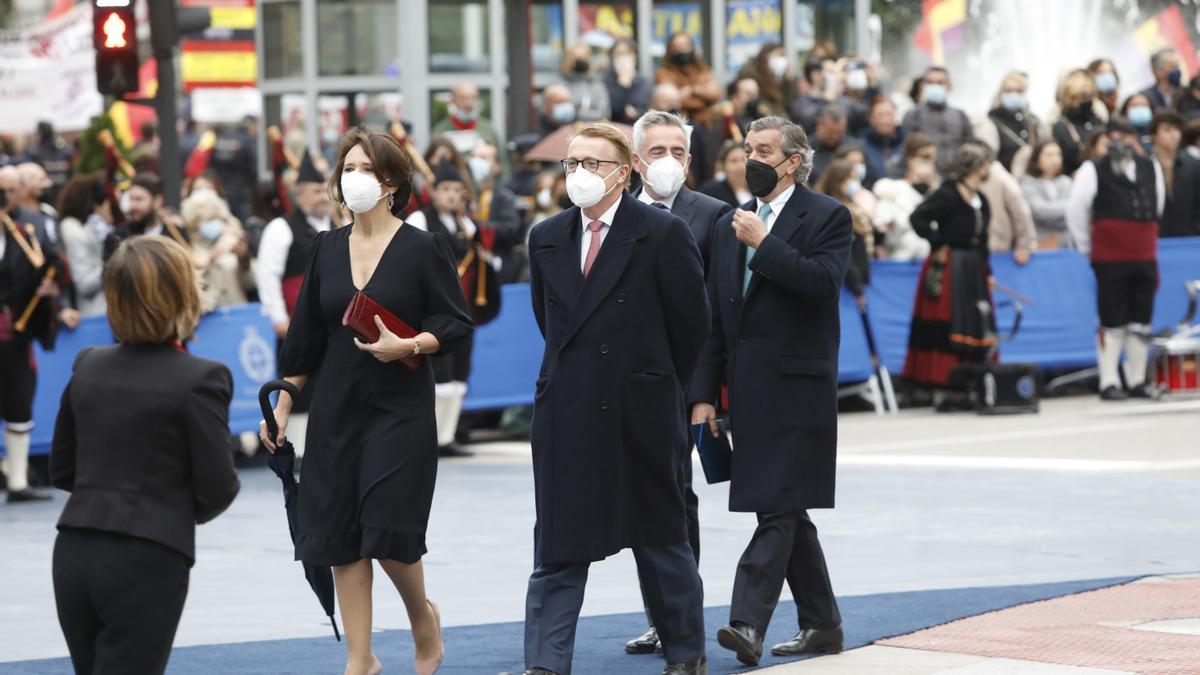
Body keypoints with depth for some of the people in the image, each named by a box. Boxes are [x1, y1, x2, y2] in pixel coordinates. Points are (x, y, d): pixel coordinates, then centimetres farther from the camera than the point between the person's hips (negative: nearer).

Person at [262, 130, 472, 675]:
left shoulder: (423, 249, -5)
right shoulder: (327, 248, 7)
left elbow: (456, 322, -4)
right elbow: (305, 334, 11)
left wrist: (407, 345, -21)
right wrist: (282, 405, 9)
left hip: (401, 409, -4)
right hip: (337, 406, 4)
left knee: (388, 530, -11)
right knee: (338, 532, 2)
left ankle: (422, 614, 21)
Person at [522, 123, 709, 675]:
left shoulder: (663, 234, -7)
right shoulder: (546, 238, 8)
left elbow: (691, 320, -1)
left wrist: (656, 384, 8)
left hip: (640, 417, -3)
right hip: (566, 414, 3)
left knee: (660, 538, 9)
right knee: (557, 546, 0)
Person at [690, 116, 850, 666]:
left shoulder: (827, 217, -1)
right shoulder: (731, 225, 16)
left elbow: (823, 281, -18)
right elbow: (714, 317, 15)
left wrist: (764, 243, -16)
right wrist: (704, 393, 10)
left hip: (796, 388, -7)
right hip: (748, 390, 7)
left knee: (778, 507, -12)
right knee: (785, 510, 10)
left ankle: (749, 622, -20)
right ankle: (821, 624, 18)